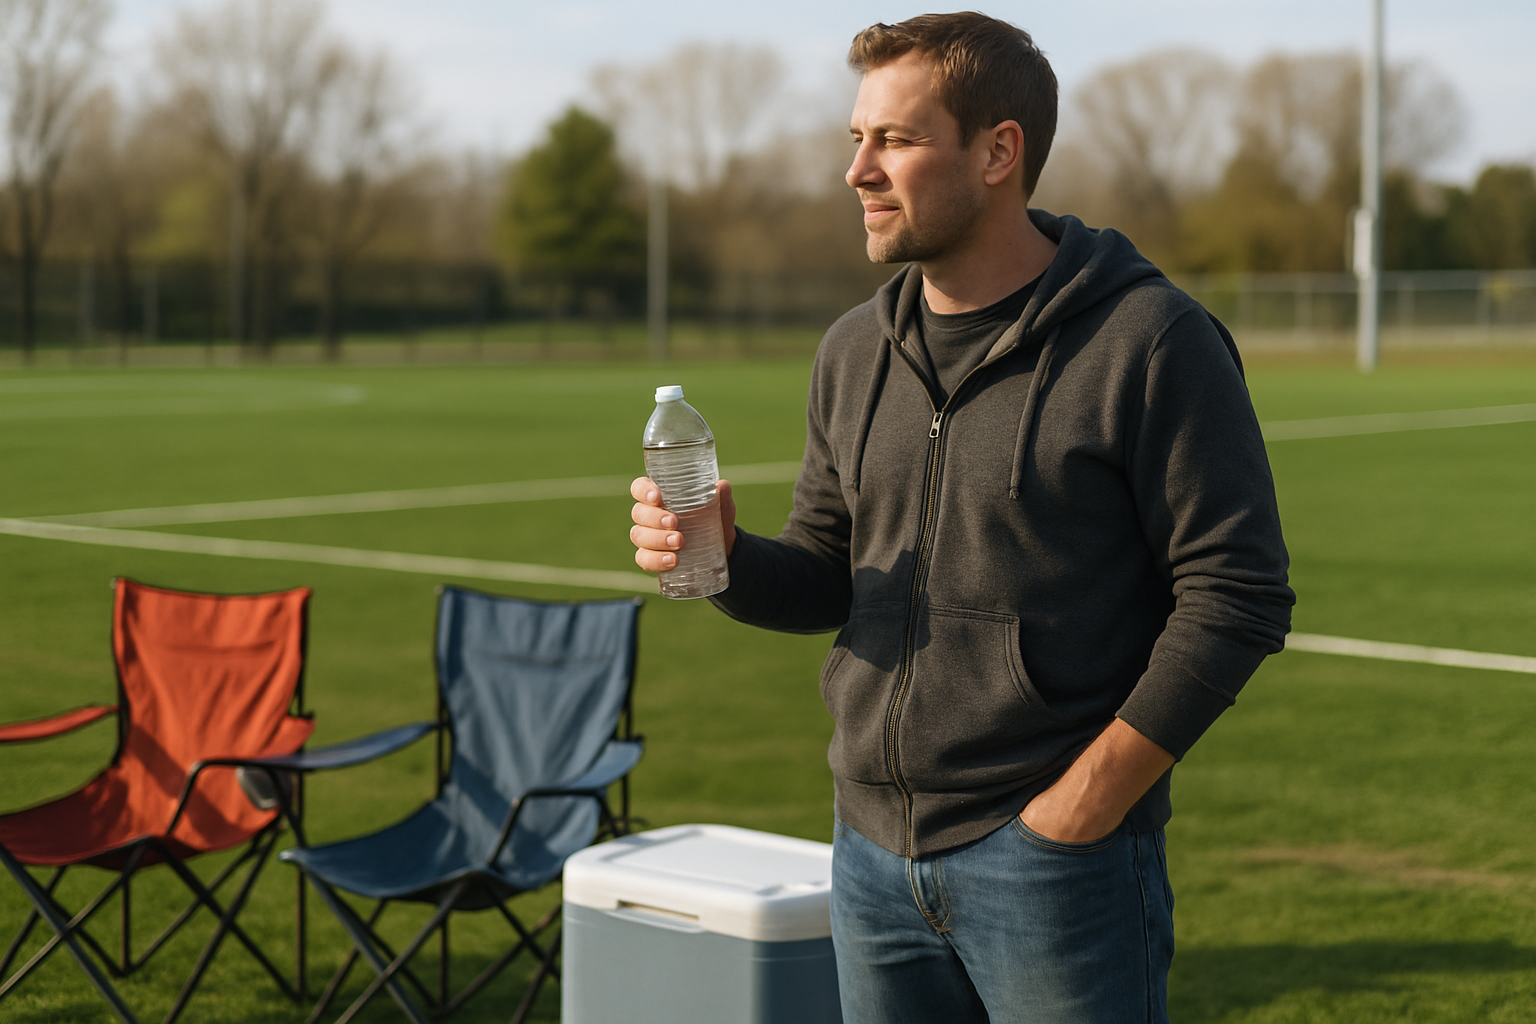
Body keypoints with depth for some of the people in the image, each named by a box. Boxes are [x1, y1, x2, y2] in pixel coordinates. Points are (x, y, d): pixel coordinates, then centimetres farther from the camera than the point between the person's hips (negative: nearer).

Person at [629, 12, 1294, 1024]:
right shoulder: (855, 352, 10)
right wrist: (725, 558, -6)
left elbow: (1236, 596, -12)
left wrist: (1085, 801, -16)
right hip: (873, 851, 6)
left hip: (1053, 856, -6)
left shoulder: (1148, 340, -10)